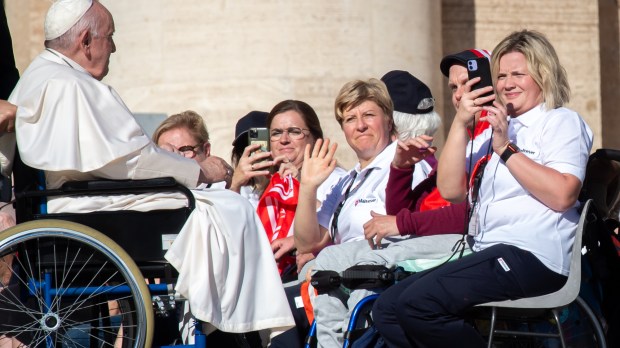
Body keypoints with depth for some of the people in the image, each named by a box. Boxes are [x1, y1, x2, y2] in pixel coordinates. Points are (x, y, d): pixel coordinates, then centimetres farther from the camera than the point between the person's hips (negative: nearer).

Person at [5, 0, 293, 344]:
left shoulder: (38, 77, 17)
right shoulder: (70, 86, -17)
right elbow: (131, 158, -18)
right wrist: (200, 170, -6)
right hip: (86, 210, -11)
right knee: (228, 210, -14)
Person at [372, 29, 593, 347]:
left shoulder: (562, 122, 5)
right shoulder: (492, 128, 25)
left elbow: (562, 195, -13)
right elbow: (451, 190, 12)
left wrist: (506, 149, -9)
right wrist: (460, 124, 2)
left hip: (531, 256, -8)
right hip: (486, 255, 8)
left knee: (418, 303, -25)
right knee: (387, 309, -6)